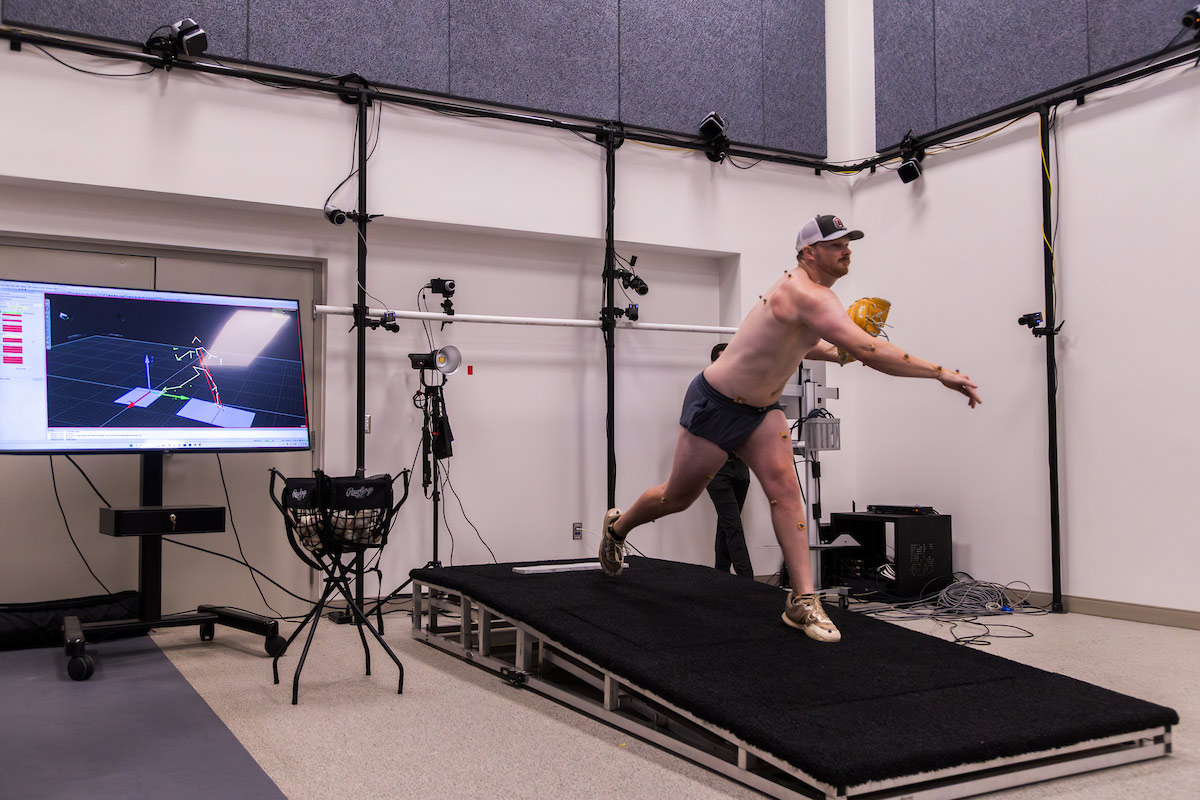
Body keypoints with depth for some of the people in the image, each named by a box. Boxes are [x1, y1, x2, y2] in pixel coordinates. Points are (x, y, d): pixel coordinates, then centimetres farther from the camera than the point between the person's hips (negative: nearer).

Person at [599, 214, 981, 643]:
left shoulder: (815, 293, 3)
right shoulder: (803, 293, -30)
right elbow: (869, 349, -39)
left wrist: (838, 353, 7)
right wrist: (942, 374, -38)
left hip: (761, 408, 8)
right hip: (715, 404, -8)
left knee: (784, 484, -12)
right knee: (678, 497, 8)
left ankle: (802, 599, -13)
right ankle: (617, 525, 39)